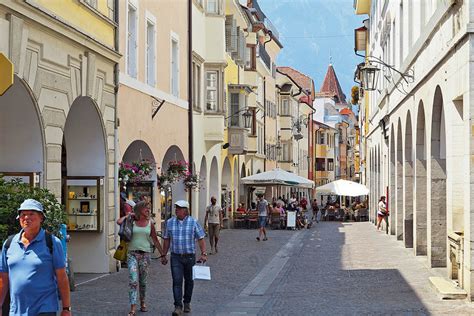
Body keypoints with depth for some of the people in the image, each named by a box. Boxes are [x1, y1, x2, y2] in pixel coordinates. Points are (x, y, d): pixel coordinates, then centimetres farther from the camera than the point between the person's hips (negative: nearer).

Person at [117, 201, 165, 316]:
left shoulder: (149, 223, 7)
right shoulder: (132, 221, 1)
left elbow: (155, 240, 12)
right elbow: (119, 222, -18)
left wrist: (162, 254, 12)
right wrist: (128, 215, -2)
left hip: (145, 254, 2)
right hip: (132, 253, -2)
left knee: (143, 281, 11)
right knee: (133, 281, -13)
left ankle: (142, 303, 32)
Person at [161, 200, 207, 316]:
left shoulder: (193, 222, -3)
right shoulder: (170, 222, 4)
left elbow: (201, 239, -2)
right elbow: (166, 240, 10)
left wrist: (203, 253, -12)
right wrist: (164, 255, 10)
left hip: (189, 256, 0)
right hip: (176, 257, 1)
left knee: (189, 280, 11)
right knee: (177, 281, -9)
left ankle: (187, 303, 28)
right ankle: (178, 306, -10)